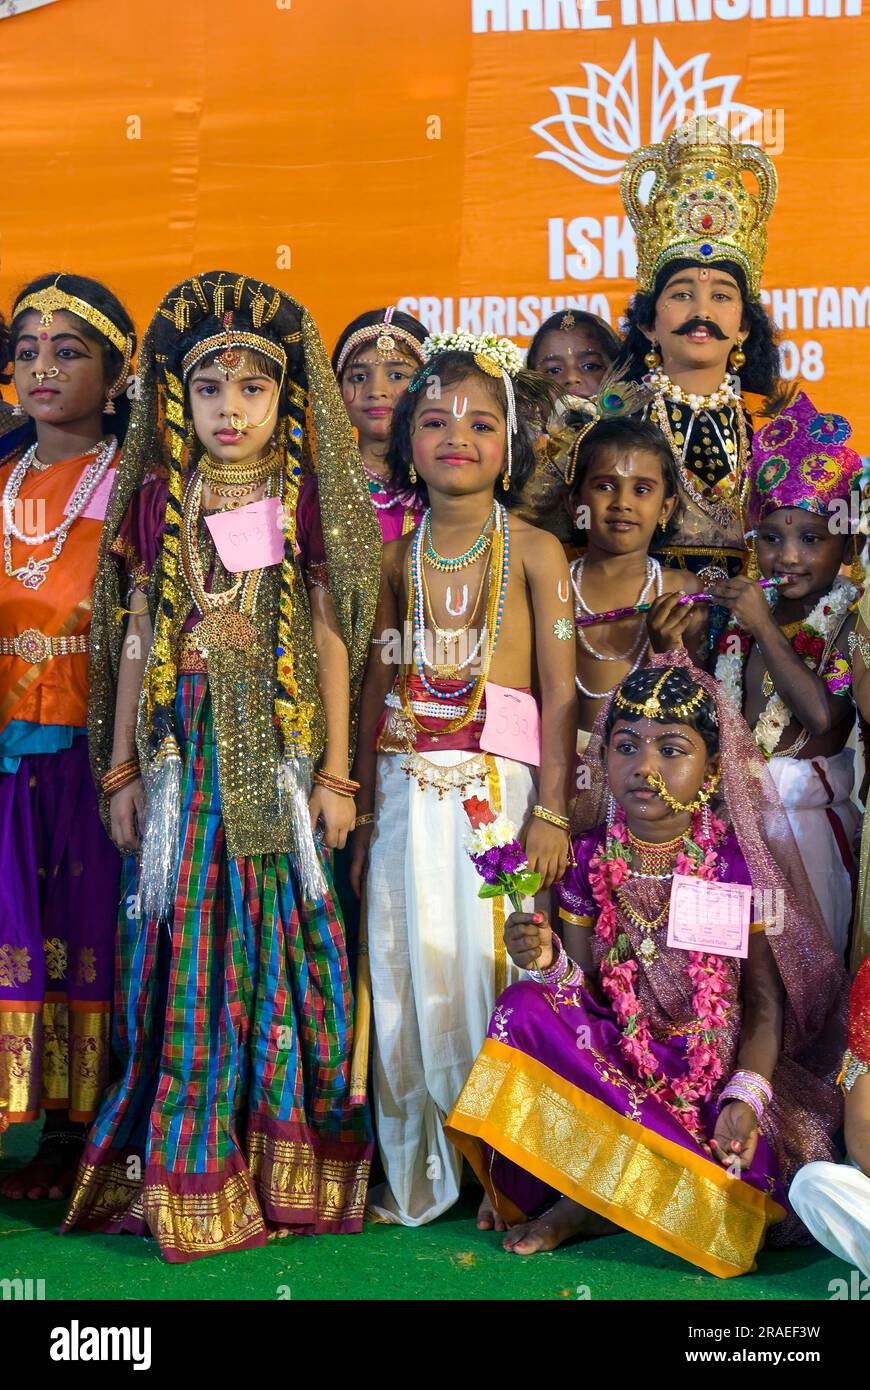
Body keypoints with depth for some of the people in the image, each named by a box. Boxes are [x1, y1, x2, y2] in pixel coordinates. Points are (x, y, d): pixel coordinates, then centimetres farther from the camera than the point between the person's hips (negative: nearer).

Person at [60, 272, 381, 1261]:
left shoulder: (306, 503, 2)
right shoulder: (158, 503, 6)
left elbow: (331, 641, 2)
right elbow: (136, 640, 8)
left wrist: (334, 772, -1)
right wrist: (123, 772, 6)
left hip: (279, 753, -1)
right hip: (182, 751, 1)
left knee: (280, 944, 2)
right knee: (181, 948, 3)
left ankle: (288, 1172, 16)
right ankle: (184, 1179, 15)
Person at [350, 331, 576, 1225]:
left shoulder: (534, 551, -1)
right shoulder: (398, 557, 10)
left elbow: (560, 691, -4)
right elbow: (375, 687, 12)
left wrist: (551, 810, -11)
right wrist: (362, 809, 10)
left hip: (498, 783, -3)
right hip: (407, 789, 4)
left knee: (489, 964, -2)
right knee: (407, 971, 6)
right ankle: (420, 1174, 22)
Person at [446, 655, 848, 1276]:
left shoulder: (740, 862, -6)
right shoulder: (590, 859, -1)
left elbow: (764, 999, -5)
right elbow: (584, 991, 1)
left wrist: (746, 1096, -22)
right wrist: (551, 965, -23)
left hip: (719, 1064, -1)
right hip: (617, 1057, 1)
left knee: (747, 1172, -31)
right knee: (524, 1006, -25)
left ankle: (582, 1207, -10)